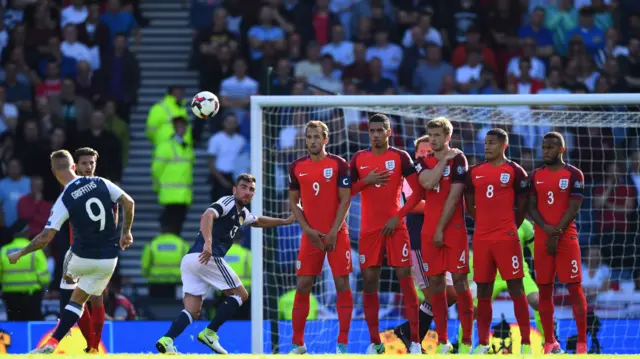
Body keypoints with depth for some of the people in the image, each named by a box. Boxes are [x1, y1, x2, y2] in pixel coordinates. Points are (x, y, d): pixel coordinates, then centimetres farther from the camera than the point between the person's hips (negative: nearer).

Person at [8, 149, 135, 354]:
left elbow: (45, 237, -18)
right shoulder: (101, 183, -6)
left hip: (82, 256, -3)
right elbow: (128, 202, -4)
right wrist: (126, 232, 9)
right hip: (108, 259, 3)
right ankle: (52, 343, 5)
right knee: (78, 299, 14)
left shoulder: (63, 201, -16)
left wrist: (19, 254, -6)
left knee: (68, 274, 34)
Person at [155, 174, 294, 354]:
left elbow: (258, 221, 50)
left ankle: (166, 340, -23)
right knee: (240, 294, 4)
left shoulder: (242, 213, 28)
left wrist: (285, 221, 53)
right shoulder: (228, 202, -1)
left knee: (192, 312, -1)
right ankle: (209, 333, -3)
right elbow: (207, 216, -20)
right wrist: (208, 242, -35)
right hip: (208, 258, -9)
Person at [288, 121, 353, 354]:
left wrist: (333, 232, -12)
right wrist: (308, 230, -3)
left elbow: (345, 200, -6)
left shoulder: (339, 164, -4)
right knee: (302, 286, 1)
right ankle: (298, 344, 7)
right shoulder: (297, 167, 6)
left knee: (342, 285, -4)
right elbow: (293, 202, 9)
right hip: (311, 235, 3)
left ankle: (343, 344, 0)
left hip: (337, 234, -3)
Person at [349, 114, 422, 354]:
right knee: (369, 281, 2)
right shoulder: (358, 159, 6)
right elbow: (347, 192, 7)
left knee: (405, 279, -6)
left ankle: (415, 341, -4)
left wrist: (398, 217, -12)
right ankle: (375, 341, 9)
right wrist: (366, 181, -9)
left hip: (395, 227, -3)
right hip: (369, 229, 3)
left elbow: (418, 191, -6)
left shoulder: (400, 157, -2)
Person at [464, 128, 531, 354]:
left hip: (507, 238, -4)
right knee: (483, 291, 7)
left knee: (516, 288, -4)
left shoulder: (515, 172, -2)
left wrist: (509, 228, 6)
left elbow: (522, 206, 3)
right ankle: (483, 343, 11)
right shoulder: (474, 172, 10)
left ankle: (526, 342, -3)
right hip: (481, 239, 4)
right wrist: (486, 224, 13)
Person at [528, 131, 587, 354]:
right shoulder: (536, 175, 10)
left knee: (574, 288, -6)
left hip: (566, 238, -4)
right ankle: (549, 342, 11)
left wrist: (557, 234, -13)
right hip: (541, 239, 4)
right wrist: (546, 228, -12)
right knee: (544, 290, 4)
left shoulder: (573, 175, -2)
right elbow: (531, 207, 5)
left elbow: (573, 209, -8)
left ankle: (582, 342, -4)